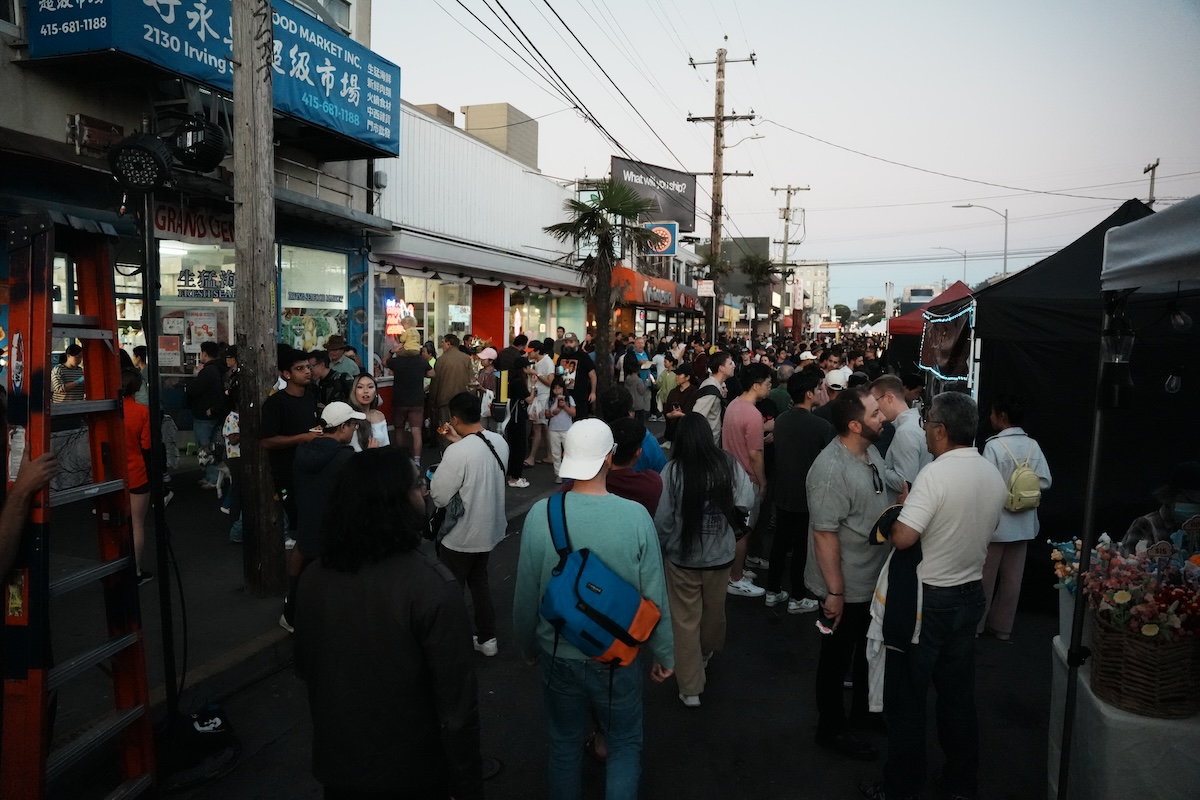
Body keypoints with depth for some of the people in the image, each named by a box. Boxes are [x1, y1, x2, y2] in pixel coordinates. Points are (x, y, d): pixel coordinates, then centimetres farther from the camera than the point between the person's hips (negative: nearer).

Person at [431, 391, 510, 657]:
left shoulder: (457, 452, -28)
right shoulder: (499, 442, -6)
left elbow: (438, 496, -21)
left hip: (461, 536, -7)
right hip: (489, 529, 7)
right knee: (479, 582, 25)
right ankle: (487, 638, 35)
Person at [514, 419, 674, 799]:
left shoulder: (540, 514, -17)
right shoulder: (635, 515, -21)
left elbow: (525, 594, -8)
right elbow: (654, 595, -13)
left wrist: (528, 646, 11)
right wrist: (664, 654, 3)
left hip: (558, 656, 2)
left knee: (564, 746, 23)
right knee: (625, 745, 21)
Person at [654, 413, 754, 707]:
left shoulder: (673, 470, -17)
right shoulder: (729, 465, -12)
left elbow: (662, 519, -14)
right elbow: (746, 504, -13)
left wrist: (661, 548, 4)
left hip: (682, 556, -3)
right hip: (720, 553, 3)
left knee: (685, 620, 11)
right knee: (713, 610, 26)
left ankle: (690, 688, 17)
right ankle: (706, 654, 52)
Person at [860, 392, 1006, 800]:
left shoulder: (936, 474, -23)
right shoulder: (994, 476, 2)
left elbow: (903, 537, -27)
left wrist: (902, 509, -9)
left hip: (926, 599, -7)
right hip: (970, 594, 7)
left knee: (906, 696, 7)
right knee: (958, 693, 19)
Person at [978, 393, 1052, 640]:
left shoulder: (994, 445, -19)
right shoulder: (1033, 445, -2)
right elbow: (1045, 481, -1)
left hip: (996, 522, -5)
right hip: (1023, 523, 5)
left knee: (985, 577, 8)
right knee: (1012, 579, 14)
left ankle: (976, 625, 19)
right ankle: (1002, 626, 24)